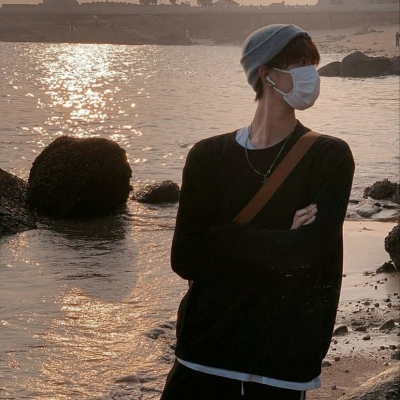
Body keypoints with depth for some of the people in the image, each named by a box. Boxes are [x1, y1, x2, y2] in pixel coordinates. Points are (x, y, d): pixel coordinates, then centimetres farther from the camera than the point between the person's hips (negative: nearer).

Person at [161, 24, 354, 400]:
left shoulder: (329, 156, -4)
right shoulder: (209, 156, 2)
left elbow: (308, 251, -17)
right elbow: (185, 258, -6)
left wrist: (220, 236, -11)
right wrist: (278, 247, -13)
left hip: (285, 359, -1)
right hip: (206, 349, 1)